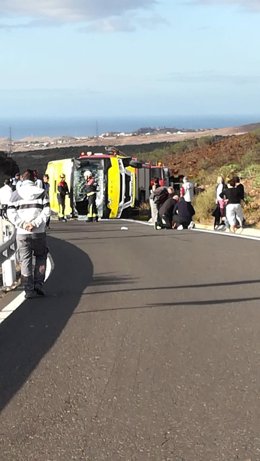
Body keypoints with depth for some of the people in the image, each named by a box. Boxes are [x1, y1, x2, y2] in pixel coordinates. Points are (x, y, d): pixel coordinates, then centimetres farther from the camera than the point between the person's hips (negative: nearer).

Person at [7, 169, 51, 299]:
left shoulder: (15, 194, 2)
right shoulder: (42, 193, 3)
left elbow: (11, 214, -7)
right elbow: (46, 211, -7)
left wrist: (23, 224, -11)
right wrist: (35, 223, -12)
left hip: (22, 233, 0)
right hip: (39, 232, 0)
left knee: (25, 261, 6)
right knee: (41, 257, 17)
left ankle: (29, 290, 5)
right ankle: (38, 284, 8)